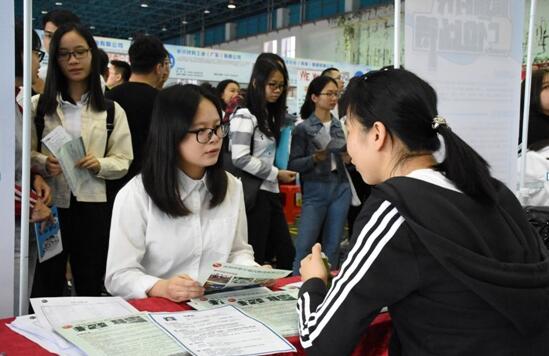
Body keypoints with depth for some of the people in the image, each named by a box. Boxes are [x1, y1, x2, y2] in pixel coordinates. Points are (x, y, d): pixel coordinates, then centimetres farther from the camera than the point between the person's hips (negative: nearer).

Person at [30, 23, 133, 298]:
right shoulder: (38, 105, 3)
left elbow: (123, 161, 3)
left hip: (92, 207, 1)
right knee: (45, 290, 5)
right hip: (50, 205, -1)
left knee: (90, 290, 12)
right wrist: (43, 164, -17)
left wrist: (99, 165, -16)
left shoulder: (112, 111, 5)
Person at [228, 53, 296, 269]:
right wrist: (276, 174, -15)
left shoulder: (270, 115, 15)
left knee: (287, 253, 11)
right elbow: (240, 158, -21)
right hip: (254, 194, -9)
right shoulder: (245, 116, -11)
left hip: (271, 192, 9)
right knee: (255, 258, -1)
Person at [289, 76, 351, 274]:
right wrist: (315, 158, -22)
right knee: (304, 247, -6)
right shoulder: (303, 128, -5)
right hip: (315, 191, -4)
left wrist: (349, 159, 0)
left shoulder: (340, 126, 9)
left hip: (340, 189, 5)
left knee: (333, 245, 9)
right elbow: (293, 164, -8)